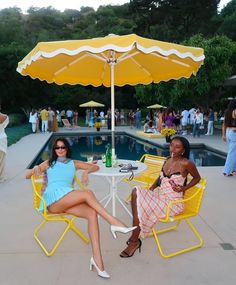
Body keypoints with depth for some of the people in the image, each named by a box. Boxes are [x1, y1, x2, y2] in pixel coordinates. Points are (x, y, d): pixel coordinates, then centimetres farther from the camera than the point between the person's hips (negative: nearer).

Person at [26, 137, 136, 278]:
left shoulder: (74, 163, 25)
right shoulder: (49, 163, 22)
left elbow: (96, 167, 23)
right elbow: (27, 176, 21)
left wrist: (86, 172, 0)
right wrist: (36, 168, -3)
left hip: (69, 201, 3)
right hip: (53, 199, -3)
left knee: (92, 213, -29)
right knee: (87, 193, -30)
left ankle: (97, 258, -33)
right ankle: (114, 222, -31)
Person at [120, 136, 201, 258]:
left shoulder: (186, 163, -13)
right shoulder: (167, 160, 7)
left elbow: (197, 178, 2)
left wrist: (184, 188, -12)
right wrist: (150, 189, 4)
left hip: (173, 202, -7)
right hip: (159, 195, 7)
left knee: (143, 207, -22)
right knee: (136, 192, -15)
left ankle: (134, 241, 0)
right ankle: (135, 232, -12)